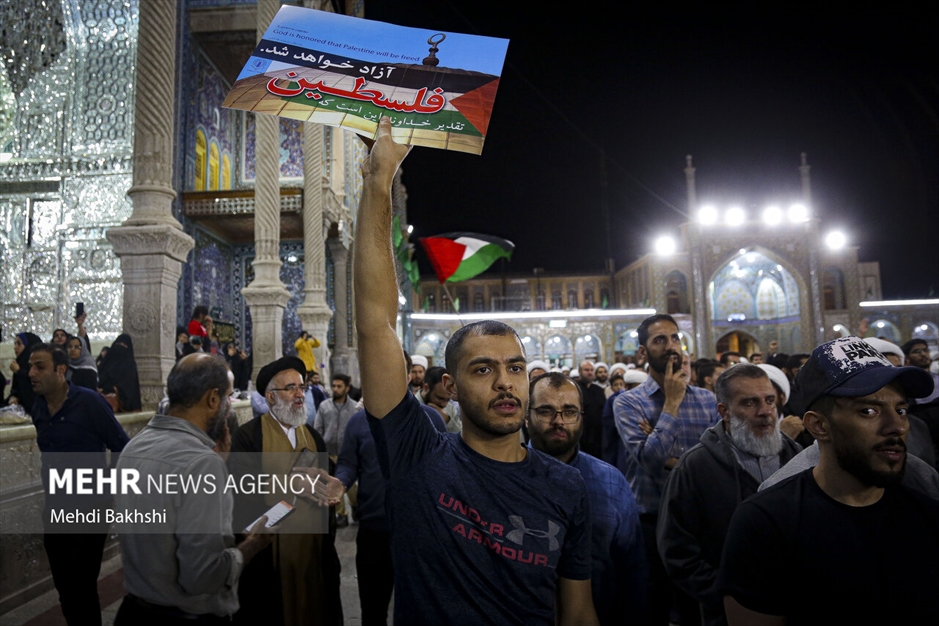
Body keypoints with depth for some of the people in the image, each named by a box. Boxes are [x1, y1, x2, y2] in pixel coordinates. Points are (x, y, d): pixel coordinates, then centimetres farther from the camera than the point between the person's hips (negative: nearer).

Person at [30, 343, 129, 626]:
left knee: (82, 588, 2)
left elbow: (123, 449, -12)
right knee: (64, 587, 16)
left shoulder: (89, 402, -16)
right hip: (54, 512, 6)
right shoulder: (38, 409, 3)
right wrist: (50, 495, 16)